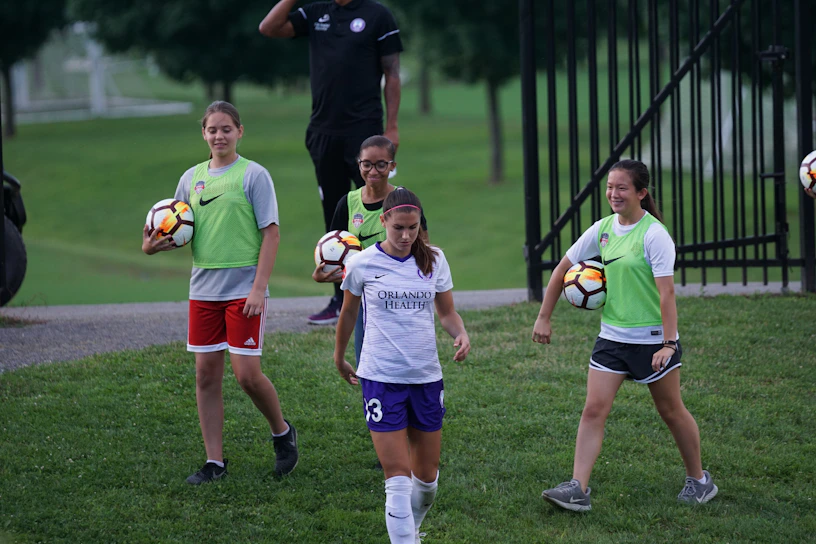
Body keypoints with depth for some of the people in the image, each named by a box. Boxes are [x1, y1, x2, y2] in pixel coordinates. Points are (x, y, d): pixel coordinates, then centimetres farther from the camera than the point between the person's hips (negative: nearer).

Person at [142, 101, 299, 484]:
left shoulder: (253, 175, -5)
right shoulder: (191, 178, 10)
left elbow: (271, 233, -8)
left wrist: (258, 288, -15)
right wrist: (152, 245, -5)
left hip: (244, 288, -5)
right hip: (203, 288, 5)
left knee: (247, 374, -9)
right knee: (206, 374, 4)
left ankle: (282, 433, 18)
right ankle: (214, 462, 11)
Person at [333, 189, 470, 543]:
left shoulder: (433, 259, 3)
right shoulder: (363, 264, -4)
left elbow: (447, 312, 10)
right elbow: (348, 313, 12)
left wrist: (461, 335, -11)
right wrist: (339, 357, 22)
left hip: (426, 377, 3)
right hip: (381, 378, -3)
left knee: (426, 476, 13)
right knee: (398, 480, -11)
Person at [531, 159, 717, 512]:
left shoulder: (653, 234, -15)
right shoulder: (603, 229, 3)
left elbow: (666, 291, -20)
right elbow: (563, 268, 13)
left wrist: (669, 344, -26)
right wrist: (544, 318, 11)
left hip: (652, 338, -5)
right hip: (612, 337, 5)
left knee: (671, 412, 8)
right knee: (593, 410, -5)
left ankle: (699, 480, 26)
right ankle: (577, 489, -9)